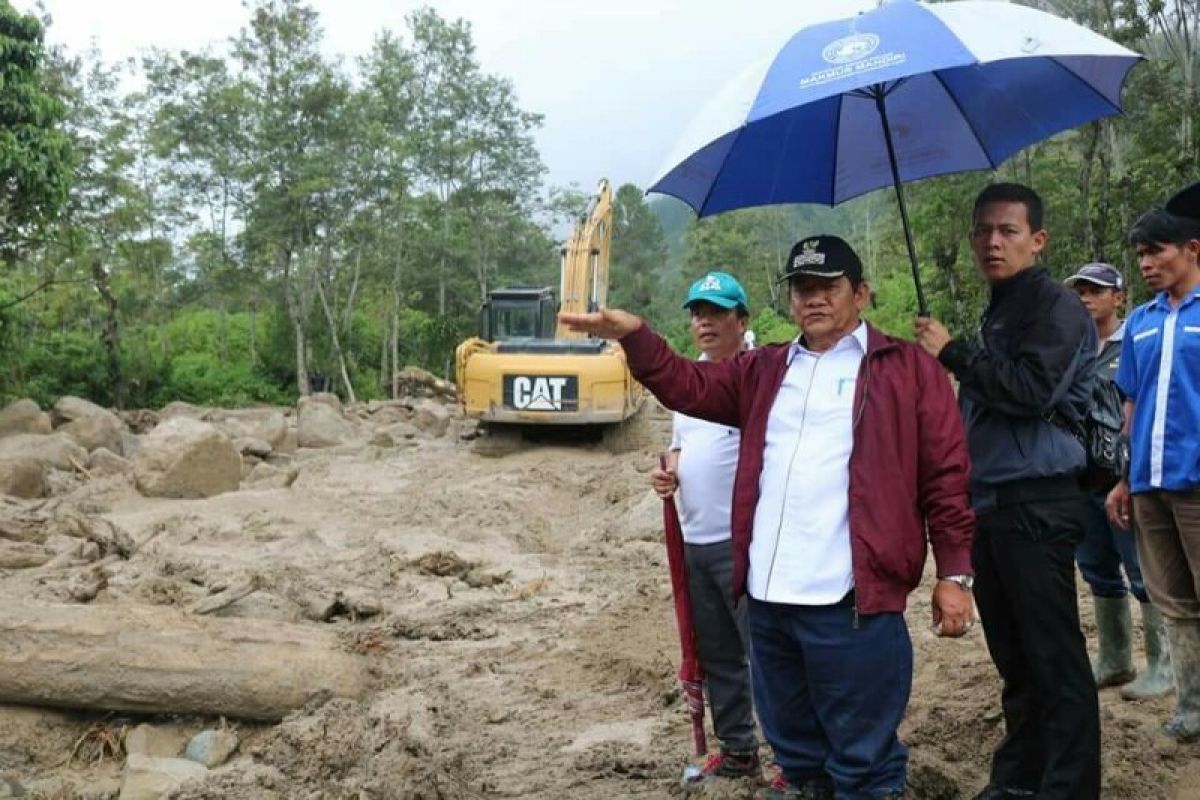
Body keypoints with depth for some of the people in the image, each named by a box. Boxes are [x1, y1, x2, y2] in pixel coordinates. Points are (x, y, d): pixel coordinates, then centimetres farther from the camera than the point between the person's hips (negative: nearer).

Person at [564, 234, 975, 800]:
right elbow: (689, 387, 15)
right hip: (768, 594, 6)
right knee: (788, 727, 20)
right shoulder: (765, 370, 17)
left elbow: (945, 478, -1)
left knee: (864, 748, 4)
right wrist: (635, 337, -2)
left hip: (850, 597, -5)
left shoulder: (909, 368, 1)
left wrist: (954, 574, -5)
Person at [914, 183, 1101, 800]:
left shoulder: (1055, 306, -8)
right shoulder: (998, 311, 18)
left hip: (1037, 505, -9)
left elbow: (1033, 391, -22)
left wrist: (952, 352, -14)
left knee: (1055, 657, -5)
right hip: (990, 501, 9)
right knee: (1012, 653, 15)